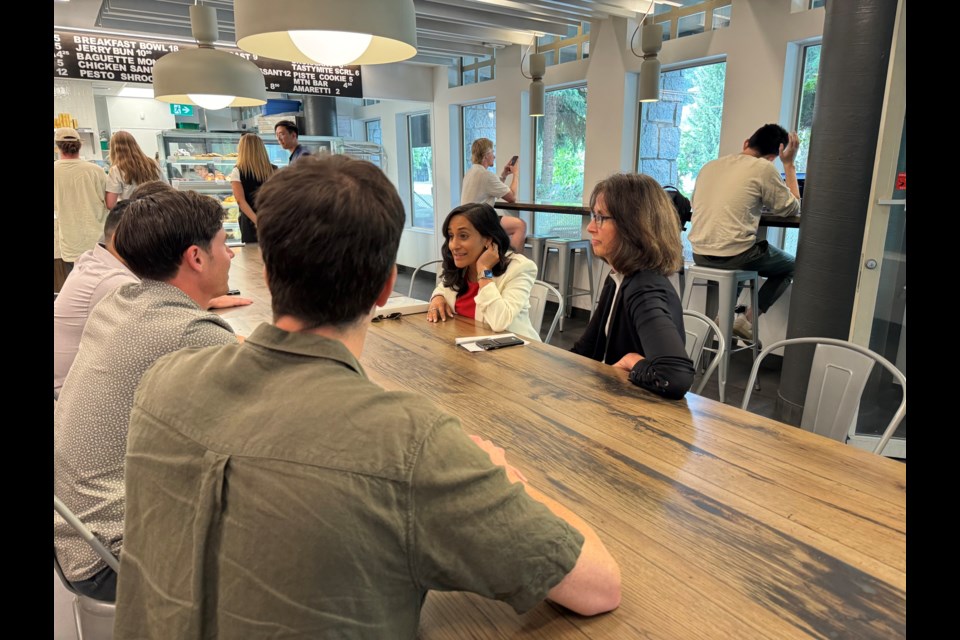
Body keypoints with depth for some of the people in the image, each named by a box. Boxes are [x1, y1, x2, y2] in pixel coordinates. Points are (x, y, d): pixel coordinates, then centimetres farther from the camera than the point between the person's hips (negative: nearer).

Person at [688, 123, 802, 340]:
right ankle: (747, 318, 6)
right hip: (732, 255, -6)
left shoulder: (710, 165, 13)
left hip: (700, 254, 6)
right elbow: (792, 209, 6)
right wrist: (789, 164, 14)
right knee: (790, 265, 21)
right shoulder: (764, 168, -4)